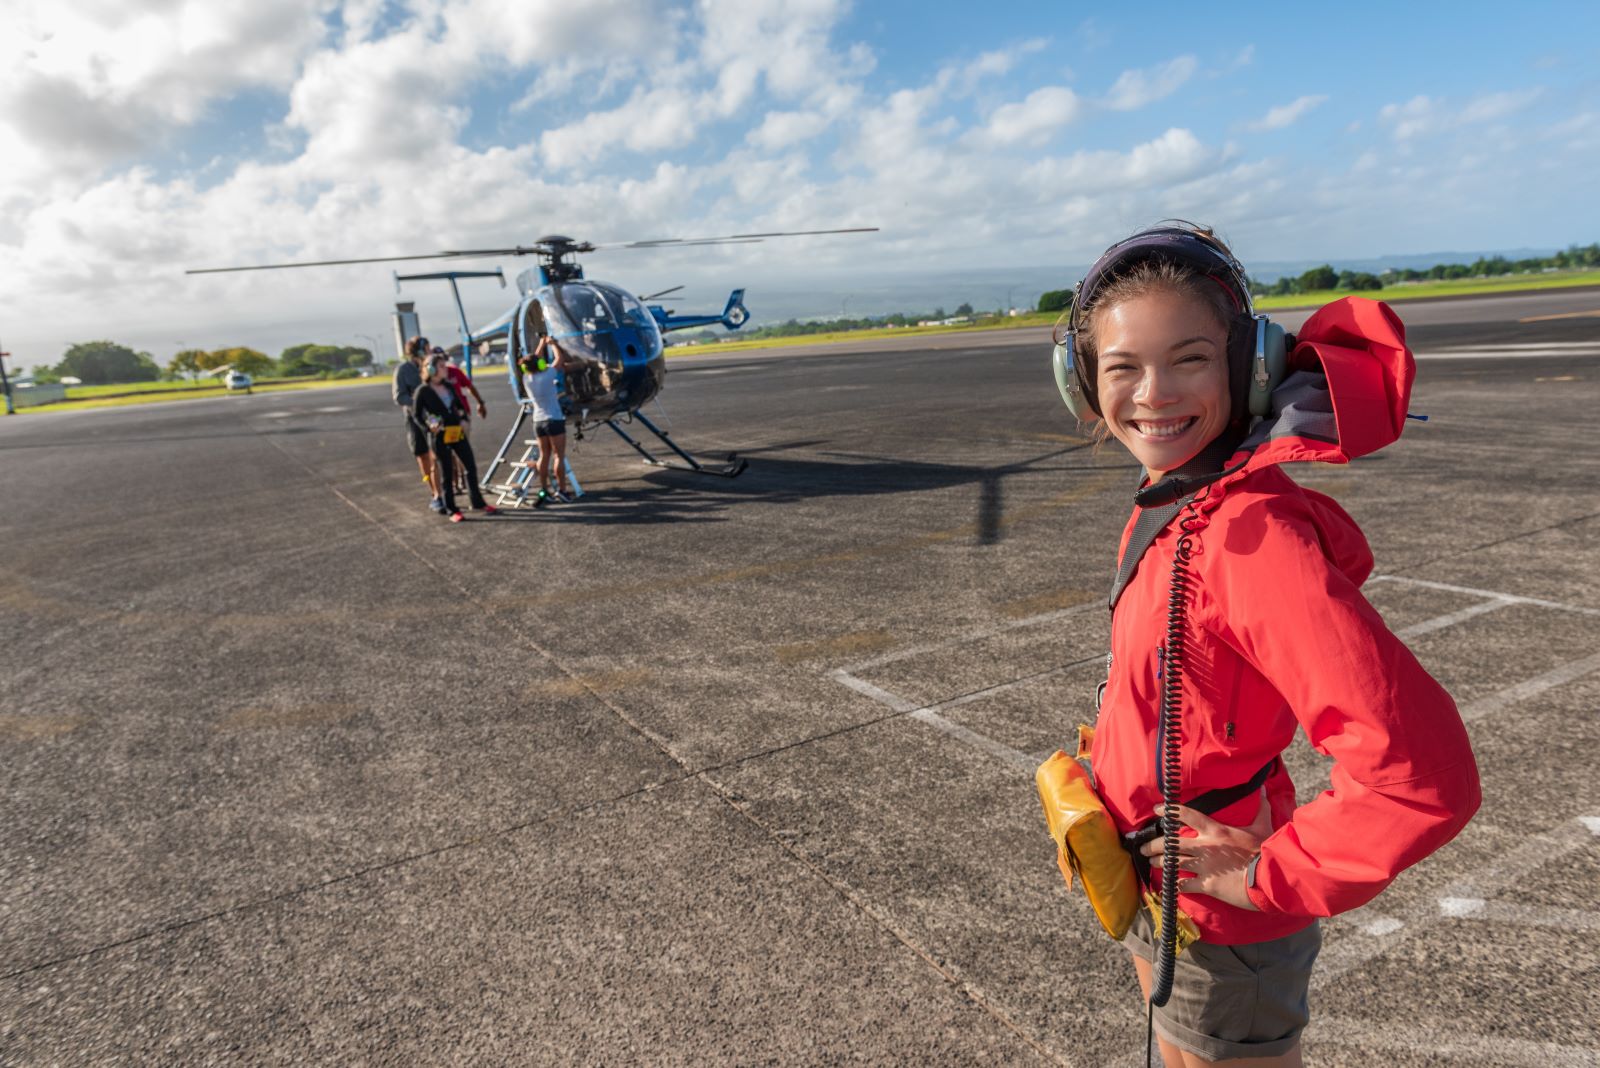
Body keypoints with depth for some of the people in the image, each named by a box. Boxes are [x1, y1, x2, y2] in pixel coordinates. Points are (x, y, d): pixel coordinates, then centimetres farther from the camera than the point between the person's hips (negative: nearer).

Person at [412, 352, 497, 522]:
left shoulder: (449, 386, 9)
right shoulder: (423, 390, -8)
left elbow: (460, 404, 21)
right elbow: (416, 413, -4)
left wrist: (463, 416, 4)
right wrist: (429, 425, -18)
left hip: (457, 432, 6)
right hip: (439, 436, -6)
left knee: (471, 466, 8)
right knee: (446, 473, 3)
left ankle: (478, 502, 21)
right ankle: (451, 510, 13)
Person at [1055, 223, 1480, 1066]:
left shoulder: (1252, 534, -30)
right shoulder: (1169, 504, -4)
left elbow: (1421, 774, -35)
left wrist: (1268, 876, -23)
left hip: (1222, 928, -8)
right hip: (1157, 894, 8)